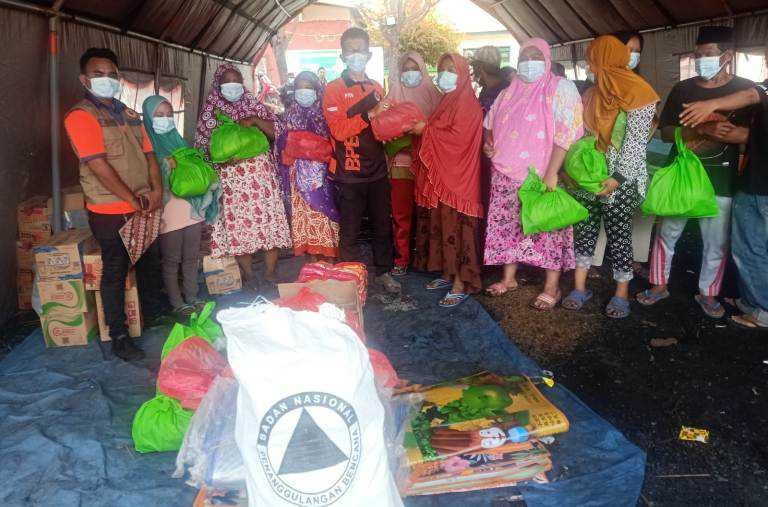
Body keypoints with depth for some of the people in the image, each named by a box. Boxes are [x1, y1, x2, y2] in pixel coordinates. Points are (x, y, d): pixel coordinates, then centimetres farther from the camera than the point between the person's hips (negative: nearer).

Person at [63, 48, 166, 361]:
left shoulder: (130, 116, 15)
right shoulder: (81, 116, -10)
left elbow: (149, 155, 12)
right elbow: (99, 166, -18)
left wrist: (156, 190, -5)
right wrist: (133, 199, -16)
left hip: (143, 208, 7)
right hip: (110, 213, -7)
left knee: (150, 264, 18)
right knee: (115, 273, 2)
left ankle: (154, 315, 36)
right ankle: (119, 337, 12)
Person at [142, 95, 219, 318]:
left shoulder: (178, 140, 15)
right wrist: (167, 164, -19)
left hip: (192, 207, 6)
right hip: (168, 210, -6)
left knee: (191, 257, 12)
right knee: (171, 260, 3)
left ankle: (192, 297, 24)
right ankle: (176, 302, 14)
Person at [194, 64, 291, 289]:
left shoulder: (254, 105, 11)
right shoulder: (211, 112, 8)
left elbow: (276, 131, 4)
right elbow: (204, 147, 5)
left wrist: (255, 120, -12)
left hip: (262, 174, 1)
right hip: (232, 179, -1)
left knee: (269, 220, -2)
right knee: (239, 224, -1)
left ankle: (270, 272, 9)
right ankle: (248, 275, 11)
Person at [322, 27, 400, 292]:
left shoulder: (376, 88, 12)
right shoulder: (334, 89, -4)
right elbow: (339, 130, -17)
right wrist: (369, 114, -22)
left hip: (377, 170, 5)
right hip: (349, 174, -5)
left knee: (383, 224, 13)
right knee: (350, 231, 5)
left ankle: (383, 272, 29)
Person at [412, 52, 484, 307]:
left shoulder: (466, 102, -9)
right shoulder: (447, 100, 18)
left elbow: (457, 136, -20)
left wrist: (426, 129, -13)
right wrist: (424, 130, 2)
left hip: (456, 177, -9)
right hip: (440, 174, 9)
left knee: (455, 228, -7)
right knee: (441, 225, 11)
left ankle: (462, 284, -1)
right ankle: (449, 274, 21)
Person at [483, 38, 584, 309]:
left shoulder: (561, 88, -4)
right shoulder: (510, 92, 15)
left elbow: (567, 133, -13)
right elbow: (491, 121, 29)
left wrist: (551, 174, -21)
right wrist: (487, 140, 5)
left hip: (542, 176, -6)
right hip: (507, 175, 6)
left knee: (548, 227, -2)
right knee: (508, 224, 10)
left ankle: (552, 286, 8)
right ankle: (509, 277, 25)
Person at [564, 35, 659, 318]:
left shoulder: (636, 91, -8)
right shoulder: (594, 93, 13)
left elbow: (637, 140, -14)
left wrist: (618, 177, -20)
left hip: (619, 181, -6)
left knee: (618, 234, 1)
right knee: (583, 229, 6)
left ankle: (622, 294, 14)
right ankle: (580, 287, 15)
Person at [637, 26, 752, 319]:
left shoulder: (747, 91, -1)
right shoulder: (683, 89, 4)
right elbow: (665, 132, -2)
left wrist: (712, 130, -19)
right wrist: (702, 129, -19)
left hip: (720, 182, -1)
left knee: (717, 245, 7)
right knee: (667, 235, 9)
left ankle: (707, 293, 25)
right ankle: (659, 286, 25)